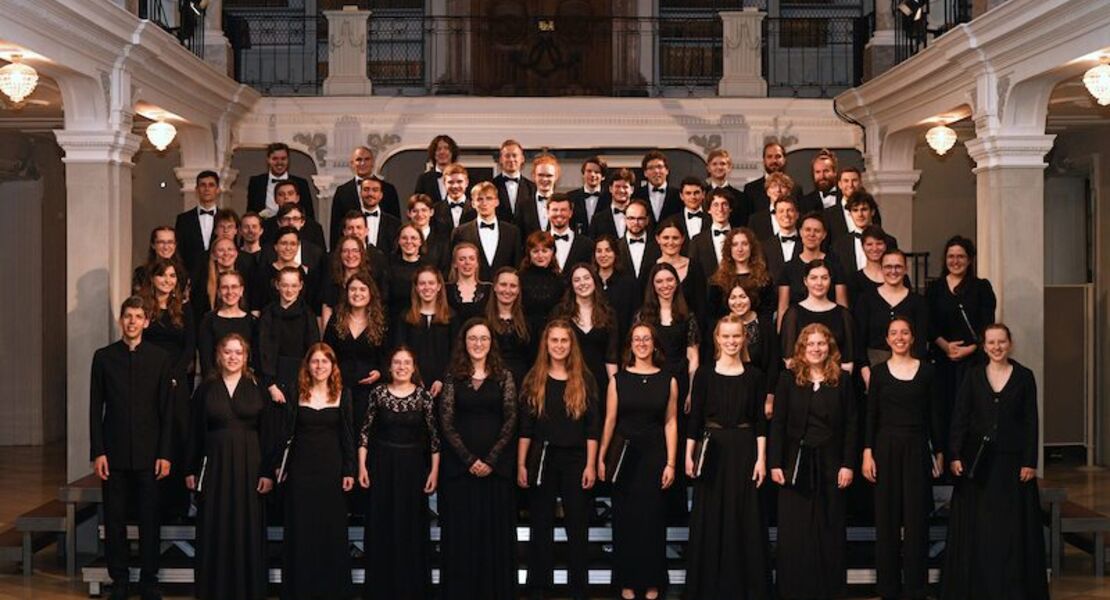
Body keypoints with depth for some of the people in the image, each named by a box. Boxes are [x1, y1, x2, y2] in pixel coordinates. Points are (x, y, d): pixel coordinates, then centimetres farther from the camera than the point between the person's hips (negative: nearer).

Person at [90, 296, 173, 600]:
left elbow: (167, 410, 1)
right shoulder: (104, 356, 4)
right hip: (114, 453, 1)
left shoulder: (160, 358, 2)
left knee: (150, 520, 3)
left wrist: (165, 454, -4)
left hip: (148, 453, -1)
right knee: (114, 520, 5)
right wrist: (97, 452, -3)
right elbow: (95, 408, 4)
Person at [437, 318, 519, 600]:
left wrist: (491, 460, -11)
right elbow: (446, 423, -1)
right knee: (461, 531, 3)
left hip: (496, 466, 0)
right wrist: (469, 459, -10)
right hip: (460, 465, 0)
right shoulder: (453, 378, 5)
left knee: (496, 530, 3)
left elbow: (510, 421, -1)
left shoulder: (504, 377, 5)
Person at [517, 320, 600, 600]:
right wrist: (521, 465, -2)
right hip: (542, 458, 1)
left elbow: (593, 427, 0)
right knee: (540, 526, 7)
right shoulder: (534, 380, 4)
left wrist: (591, 465, -7)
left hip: (575, 459, -1)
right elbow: (525, 427, 3)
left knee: (577, 527, 4)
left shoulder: (584, 380, 2)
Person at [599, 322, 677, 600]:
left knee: (652, 519, 4)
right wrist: (601, 458, -2)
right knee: (625, 519, 5)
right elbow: (610, 420, 2)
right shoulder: (618, 379, 3)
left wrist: (670, 463, -4)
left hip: (654, 454, 0)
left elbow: (670, 423, 0)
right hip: (624, 454, 0)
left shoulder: (668, 381, 3)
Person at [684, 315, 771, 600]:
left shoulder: (754, 375, 3)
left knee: (745, 520, 3)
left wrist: (761, 458, -4)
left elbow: (760, 420, 3)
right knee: (709, 521, 4)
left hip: (744, 451, 1)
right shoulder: (704, 373, 0)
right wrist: (689, 455, -4)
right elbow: (695, 416, 1)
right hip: (711, 451, 0)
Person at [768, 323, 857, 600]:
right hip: (796, 462, -1)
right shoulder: (788, 378, 1)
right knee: (794, 532, 3)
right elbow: (778, 423, 0)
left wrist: (848, 464, -4)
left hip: (830, 462, 1)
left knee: (830, 529, 6)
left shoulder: (842, 380, 3)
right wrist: (775, 464, -6)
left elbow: (850, 425, 2)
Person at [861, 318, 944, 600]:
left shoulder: (926, 371, 4)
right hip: (886, 447, 0)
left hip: (917, 449, 0)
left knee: (916, 518, 1)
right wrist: (867, 453, -5)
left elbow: (933, 415, 6)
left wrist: (939, 452, 4)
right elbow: (871, 415, 2)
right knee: (887, 518, 3)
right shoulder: (878, 371, 4)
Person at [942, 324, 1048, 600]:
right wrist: (955, 456, -7)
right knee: (976, 526, 4)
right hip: (977, 459, 1)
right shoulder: (973, 375, 4)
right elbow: (960, 418, 1)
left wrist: (1030, 462, -5)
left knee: (1013, 526, 3)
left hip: (1012, 459, -1)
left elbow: (1031, 422, 1)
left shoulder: (1024, 376, 2)